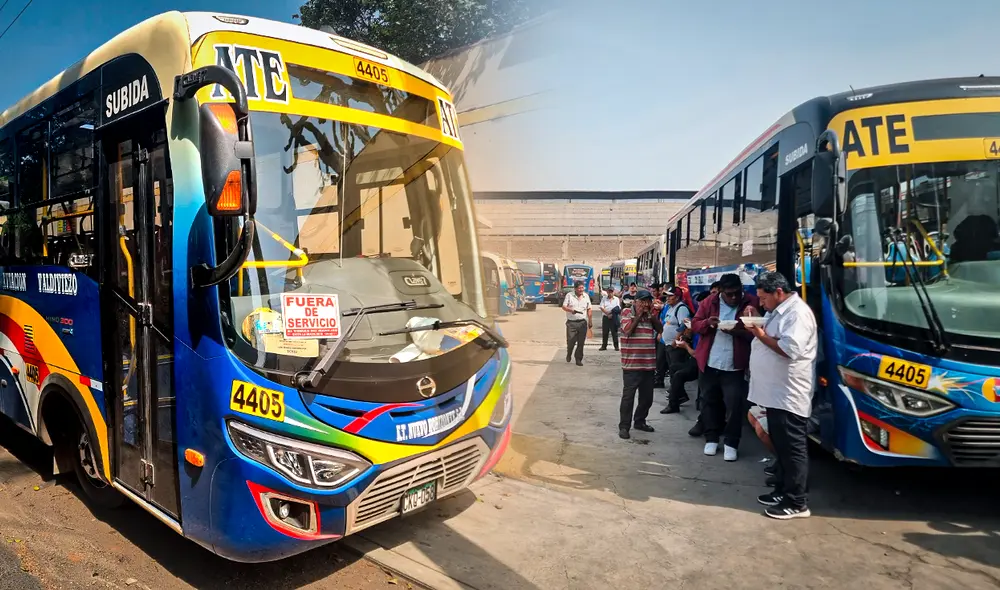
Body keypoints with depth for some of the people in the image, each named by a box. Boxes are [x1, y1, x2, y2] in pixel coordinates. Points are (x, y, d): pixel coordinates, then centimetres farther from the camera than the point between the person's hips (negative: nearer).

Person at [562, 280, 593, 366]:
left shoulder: (586, 296, 8)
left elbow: (589, 310, 14)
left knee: (581, 343, 2)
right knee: (570, 341, -3)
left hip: (582, 322, 2)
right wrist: (571, 310, -24)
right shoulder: (569, 295, -1)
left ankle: (579, 360, 12)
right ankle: (569, 355, 26)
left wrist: (590, 321, 9)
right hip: (571, 322, -2)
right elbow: (564, 307, -6)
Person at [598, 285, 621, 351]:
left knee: (614, 332, 0)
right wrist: (607, 313, -14)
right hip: (606, 317, 1)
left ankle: (616, 346, 6)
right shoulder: (604, 298, 9)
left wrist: (612, 314, -12)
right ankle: (604, 346, 11)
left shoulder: (616, 299, 8)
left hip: (614, 318, -1)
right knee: (605, 332, 4)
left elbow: (618, 309, 0)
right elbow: (602, 308, -1)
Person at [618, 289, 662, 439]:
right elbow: (627, 330, -17)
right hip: (631, 363, -6)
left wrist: (652, 313, -6)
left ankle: (640, 421, 30)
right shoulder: (627, 312, -4)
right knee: (628, 396, -3)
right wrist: (639, 314, -14)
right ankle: (624, 426, 5)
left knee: (647, 396, 14)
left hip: (648, 363, 6)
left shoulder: (651, 314, 12)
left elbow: (660, 329, 2)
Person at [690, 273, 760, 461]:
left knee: (734, 405, -2)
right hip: (709, 363, 3)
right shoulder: (709, 302, 2)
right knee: (709, 402, 11)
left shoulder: (752, 303, -4)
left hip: (735, 366, -2)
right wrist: (707, 322, -16)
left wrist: (738, 332, -23)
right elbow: (694, 324, 6)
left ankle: (731, 443, 13)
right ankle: (711, 438, 26)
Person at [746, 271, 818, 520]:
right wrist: (757, 330, 6)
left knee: (793, 448, -3)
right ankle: (782, 490, 28)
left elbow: (790, 350, -27)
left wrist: (762, 336, -18)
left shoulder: (797, 312, -16)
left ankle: (797, 502, 5)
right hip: (776, 393, 10)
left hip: (790, 395, -10)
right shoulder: (777, 311, 17)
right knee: (780, 446, 17)